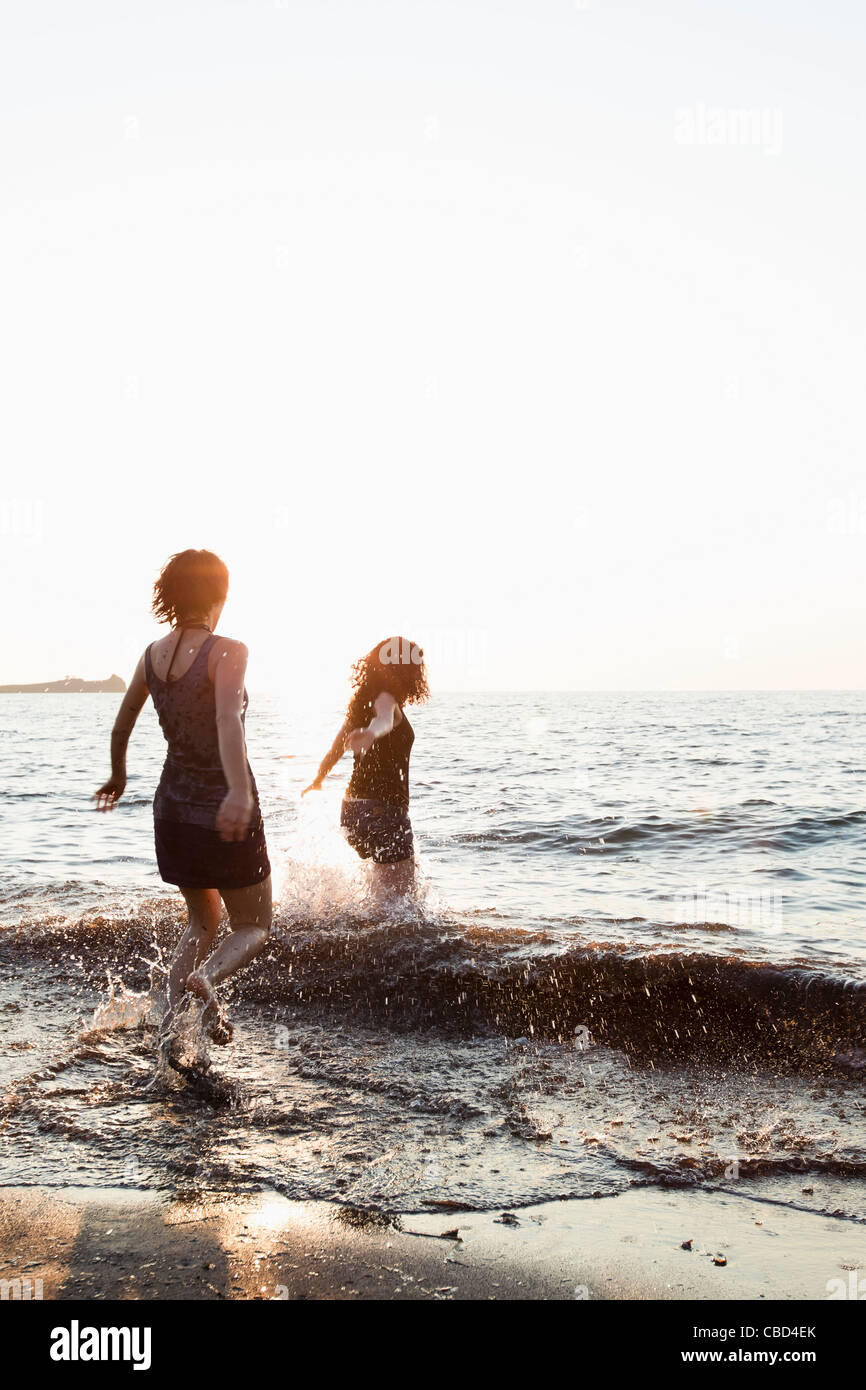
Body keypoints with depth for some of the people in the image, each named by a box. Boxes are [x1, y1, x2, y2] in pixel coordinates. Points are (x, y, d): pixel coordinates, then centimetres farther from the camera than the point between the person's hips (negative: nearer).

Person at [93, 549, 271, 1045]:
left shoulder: (152, 656, 3)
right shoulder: (227, 652, -15)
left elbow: (120, 730, 13)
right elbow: (228, 719, -33)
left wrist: (118, 777, 32)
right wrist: (240, 790, -46)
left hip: (173, 810, 6)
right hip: (225, 812, -6)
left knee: (203, 921, 24)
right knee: (254, 927, 11)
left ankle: (171, 1022, 7)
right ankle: (208, 976, -21)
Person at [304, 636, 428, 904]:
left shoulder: (364, 700, 15)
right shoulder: (386, 698, -11)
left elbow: (337, 746, 28)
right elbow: (383, 719, -37)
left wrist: (318, 780, 45)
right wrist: (371, 732, -61)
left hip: (354, 807, 10)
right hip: (383, 807, -10)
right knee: (398, 896, -8)